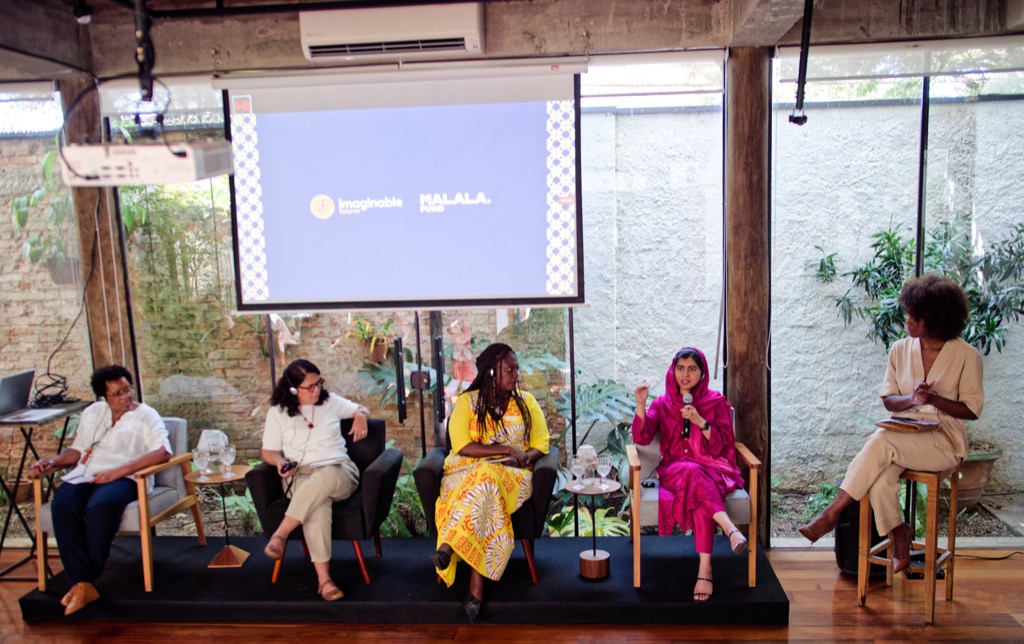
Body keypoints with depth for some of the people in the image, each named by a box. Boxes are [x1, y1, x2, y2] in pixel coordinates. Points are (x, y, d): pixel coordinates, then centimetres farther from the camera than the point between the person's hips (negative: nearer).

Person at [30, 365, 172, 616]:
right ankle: (83, 583, -28)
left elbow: (163, 452, -12)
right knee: (62, 505, -29)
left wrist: (119, 471, -19)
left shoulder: (146, 415, 3)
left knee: (100, 505, -37)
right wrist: (52, 461, 2)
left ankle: (86, 581, -21)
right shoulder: (92, 413, 21)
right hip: (86, 475, 5)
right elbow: (77, 450, 24)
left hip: (124, 478, -4)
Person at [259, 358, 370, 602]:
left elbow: (361, 410, 27)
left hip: (339, 472, 1)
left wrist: (360, 416, 2)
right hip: (300, 476, -1)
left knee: (323, 478, -41)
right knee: (318, 503, -39)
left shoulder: (330, 401, 14)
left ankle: (280, 535, -35)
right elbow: (268, 451, 13)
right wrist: (280, 462, -10)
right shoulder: (277, 412, 11)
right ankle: (323, 578, -40)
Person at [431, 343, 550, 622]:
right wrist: (505, 449, -15)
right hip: (467, 471, 0)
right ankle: (476, 586, -42)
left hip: (511, 474, 1)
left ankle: (448, 546, -39)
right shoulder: (467, 401, 5)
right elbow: (462, 446, -8)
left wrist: (527, 457, -15)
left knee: (485, 478, -37)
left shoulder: (527, 402, 13)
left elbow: (541, 444, 9)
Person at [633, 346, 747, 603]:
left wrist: (701, 422, -16)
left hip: (711, 469, 0)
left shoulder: (716, 402, 9)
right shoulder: (663, 403, 12)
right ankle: (731, 530, -50)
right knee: (692, 473, -39)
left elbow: (723, 447, 0)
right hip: (673, 470, 1)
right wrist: (641, 404, -15)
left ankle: (705, 570, -45)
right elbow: (641, 438, -1)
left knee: (699, 494, -38)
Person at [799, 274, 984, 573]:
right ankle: (899, 537, -7)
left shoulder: (966, 356, -2)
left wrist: (933, 399, -17)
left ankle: (832, 512, -29)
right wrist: (912, 399, -13)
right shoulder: (900, 350, 8)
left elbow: (972, 409, -1)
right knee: (880, 477, -32)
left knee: (882, 440, -34)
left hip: (945, 440, -3)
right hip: (904, 436, 3)